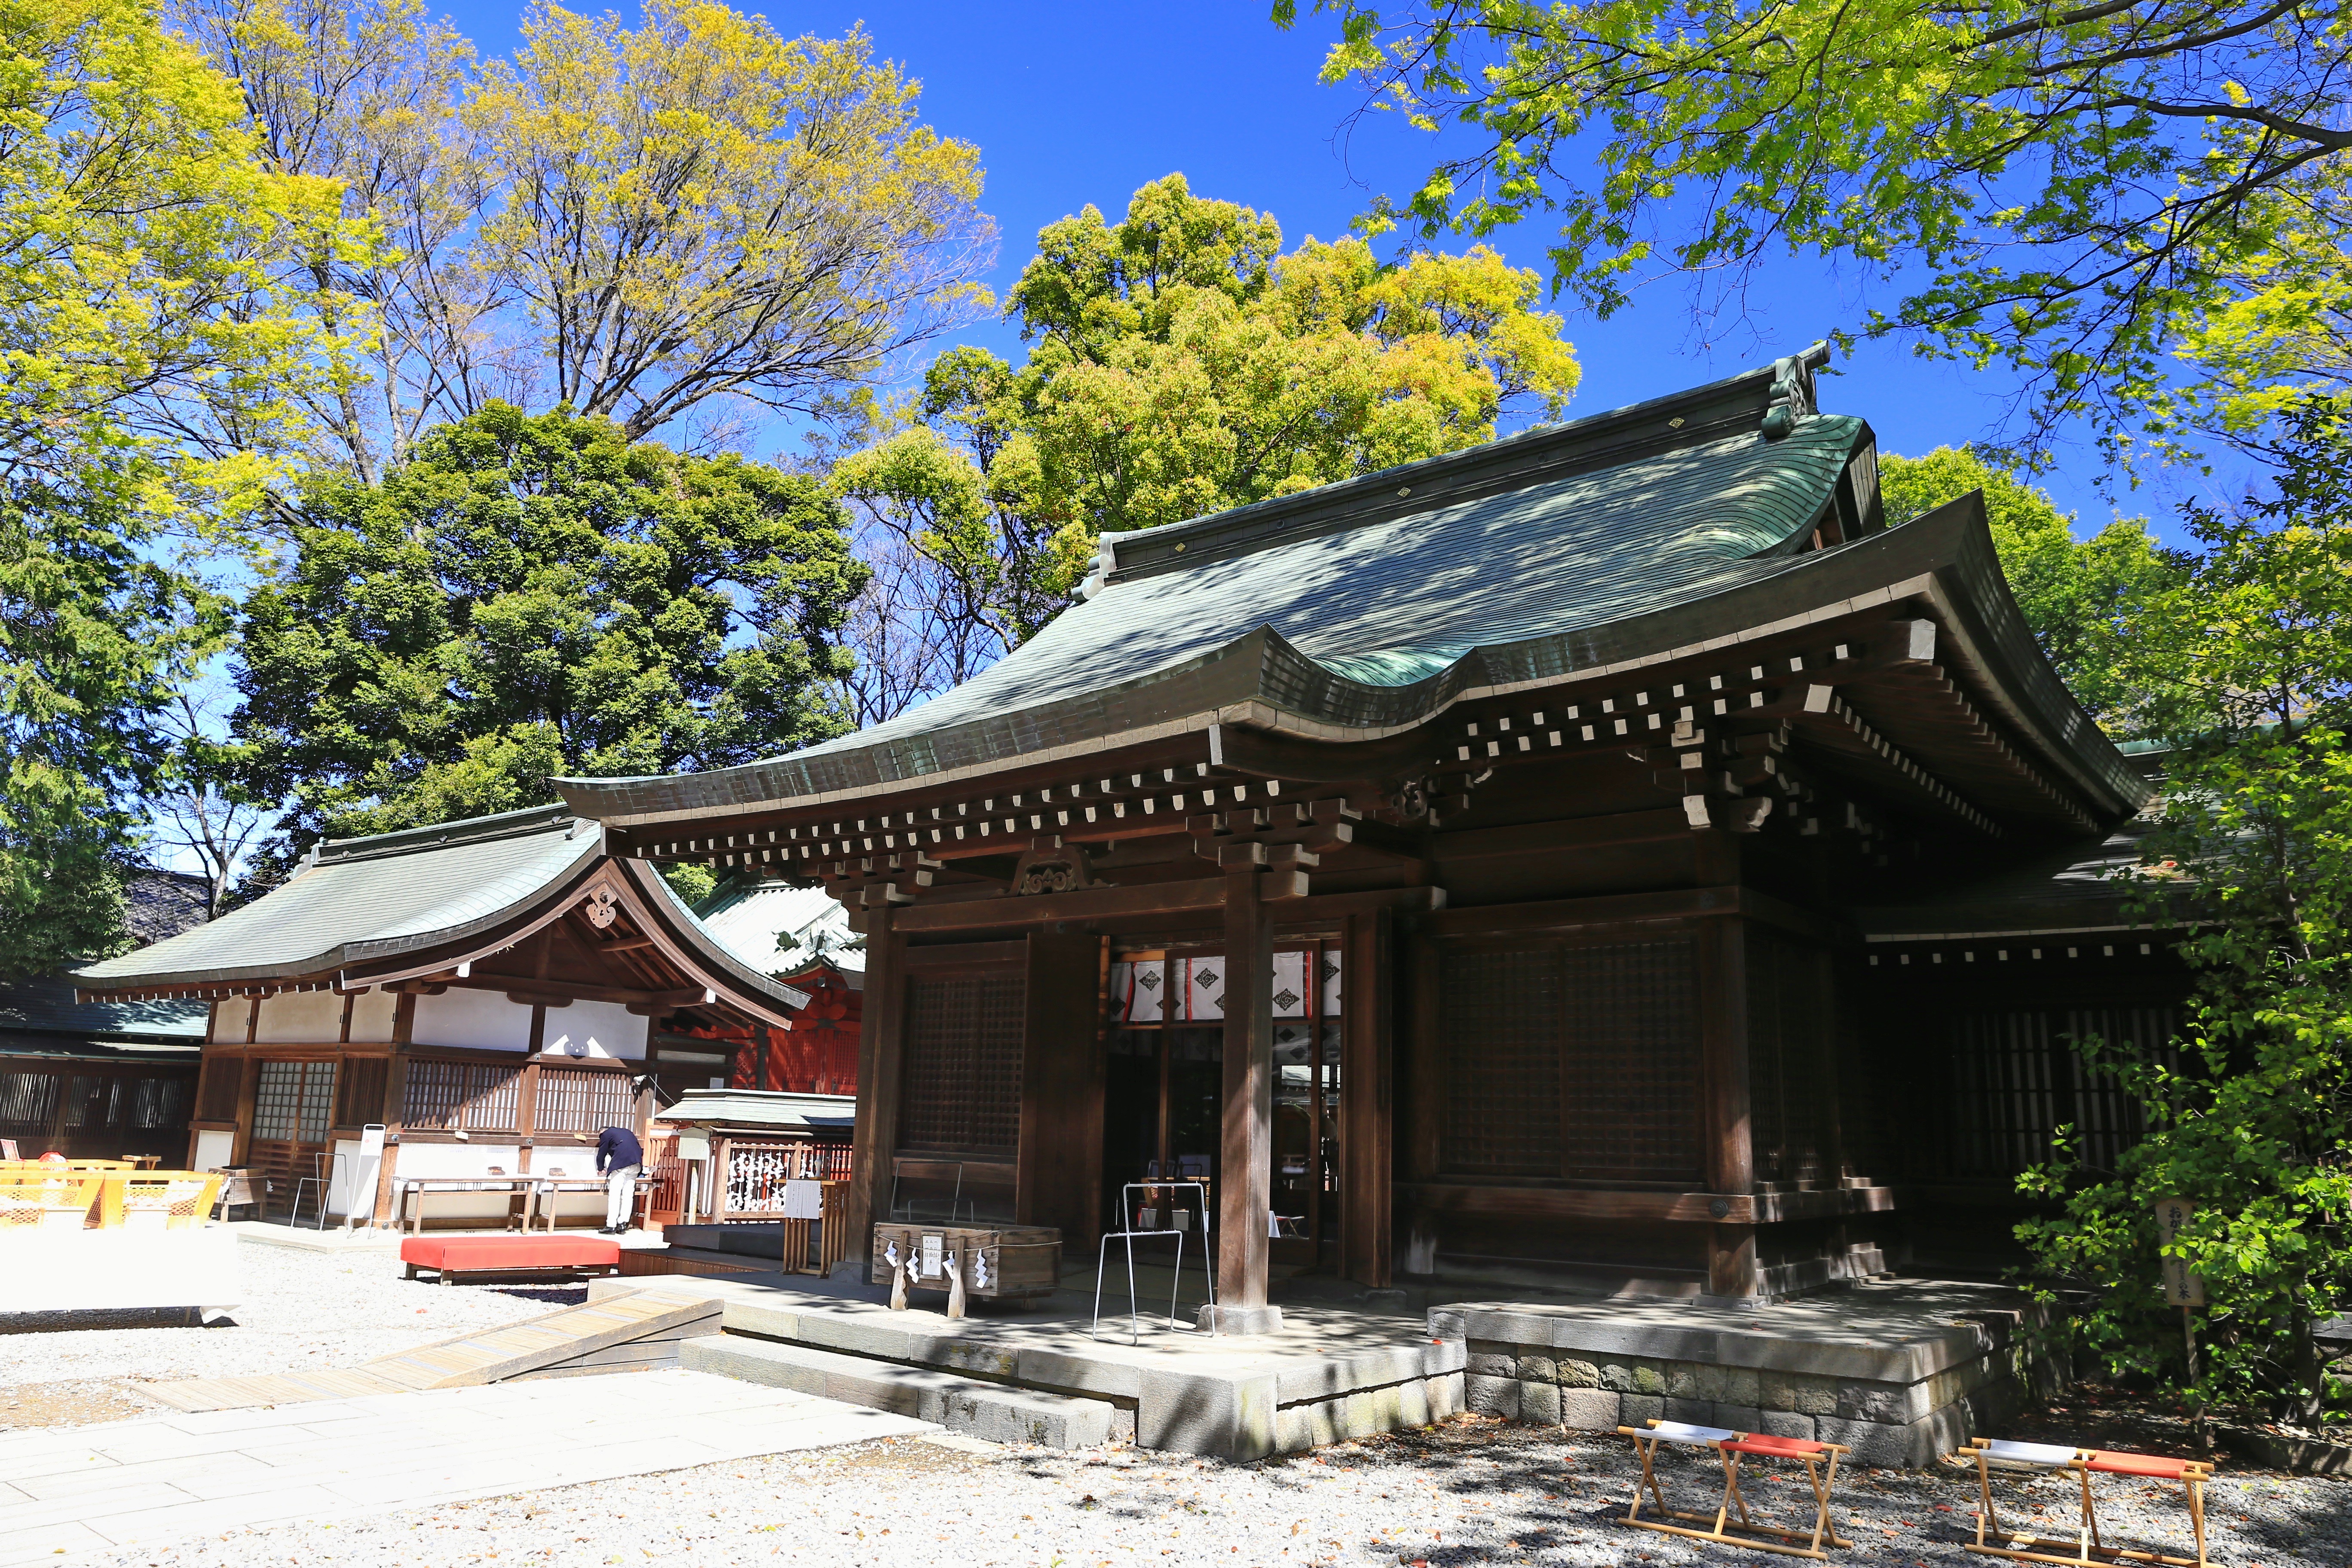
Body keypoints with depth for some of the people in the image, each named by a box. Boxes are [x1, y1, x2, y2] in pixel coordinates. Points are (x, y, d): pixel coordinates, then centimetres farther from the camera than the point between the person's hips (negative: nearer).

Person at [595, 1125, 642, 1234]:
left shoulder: (606, 1134, 18)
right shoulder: (627, 1132, 33)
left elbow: (601, 1154, 21)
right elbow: (641, 1151, 28)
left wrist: (601, 1169, 38)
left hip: (620, 1163, -6)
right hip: (636, 1162, 6)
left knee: (614, 1195, -4)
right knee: (628, 1195, 6)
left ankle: (611, 1226, -8)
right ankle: (623, 1225, 3)